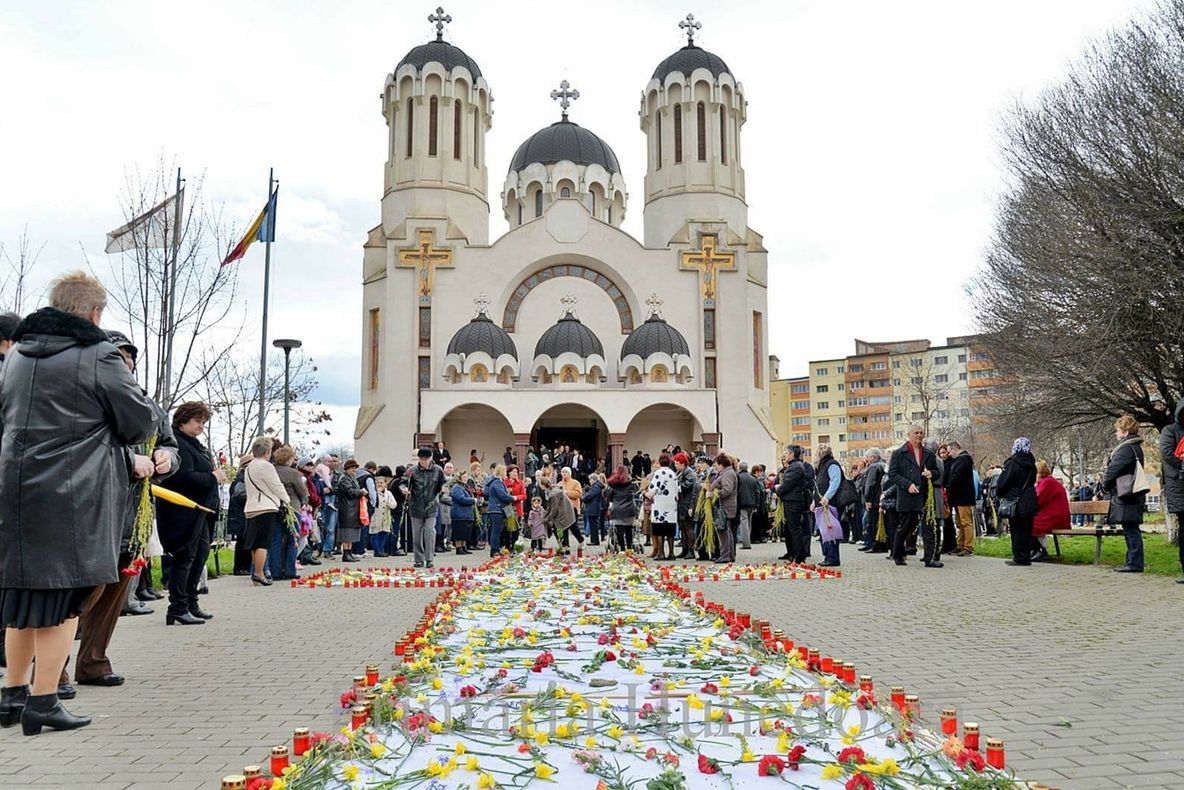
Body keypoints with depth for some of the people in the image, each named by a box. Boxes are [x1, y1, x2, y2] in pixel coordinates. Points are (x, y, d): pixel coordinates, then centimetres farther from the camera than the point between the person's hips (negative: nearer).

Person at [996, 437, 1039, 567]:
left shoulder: (1012, 464, -13)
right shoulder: (1031, 465, 9)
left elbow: (1002, 482, -13)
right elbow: (1033, 482, 15)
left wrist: (999, 494, 3)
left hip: (1015, 502, -6)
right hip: (1030, 502, 6)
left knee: (1017, 529, -1)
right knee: (1027, 529, 11)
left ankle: (1019, 557, 0)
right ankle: (1026, 556, 15)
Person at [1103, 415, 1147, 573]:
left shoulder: (1126, 448, -15)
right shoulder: (1136, 447, 17)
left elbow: (1113, 469, -14)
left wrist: (1105, 485, 3)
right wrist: (1108, 484, 18)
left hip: (1126, 494, -10)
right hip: (1134, 495, 10)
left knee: (1131, 530, -7)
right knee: (1131, 530, 12)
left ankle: (1135, 563, -6)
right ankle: (1133, 562, 16)